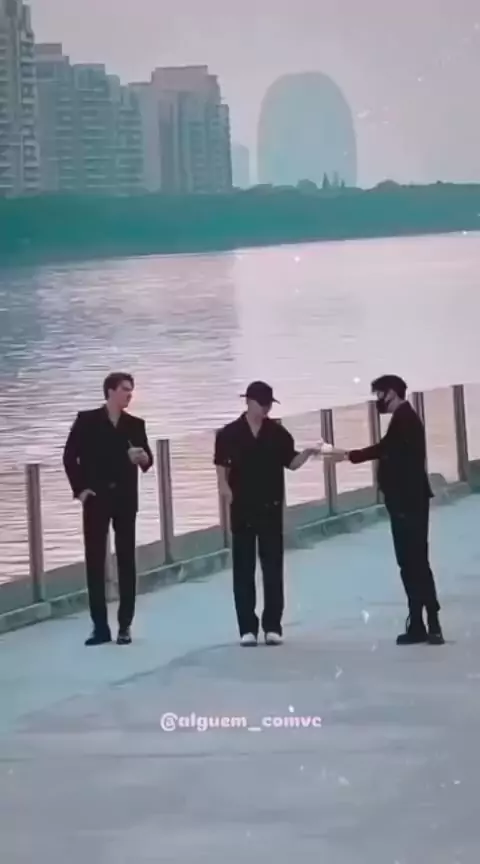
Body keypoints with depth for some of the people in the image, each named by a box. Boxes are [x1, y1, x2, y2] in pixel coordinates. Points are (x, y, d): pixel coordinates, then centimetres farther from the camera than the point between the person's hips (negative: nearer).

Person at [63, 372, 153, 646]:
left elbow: (147, 460, 2)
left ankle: (125, 625, 6)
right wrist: (79, 488, -7)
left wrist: (144, 458, -21)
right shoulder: (87, 421, -1)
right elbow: (70, 456, 1)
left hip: (125, 499, 1)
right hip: (96, 498, -1)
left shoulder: (136, 424, 5)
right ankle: (100, 626, 5)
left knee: (126, 561, 1)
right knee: (95, 561, -1)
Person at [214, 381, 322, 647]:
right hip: (242, 509, -1)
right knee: (244, 569, 3)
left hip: (271, 507, 1)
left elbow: (291, 463, 2)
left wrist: (307, 453, -14)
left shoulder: (278, 433, 2)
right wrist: (225, 488, -14)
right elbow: (222, 467, 1)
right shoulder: (230, 434, -3)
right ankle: (247, 627, 8)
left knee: (273, 567, 3)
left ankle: (272, 626, 8)